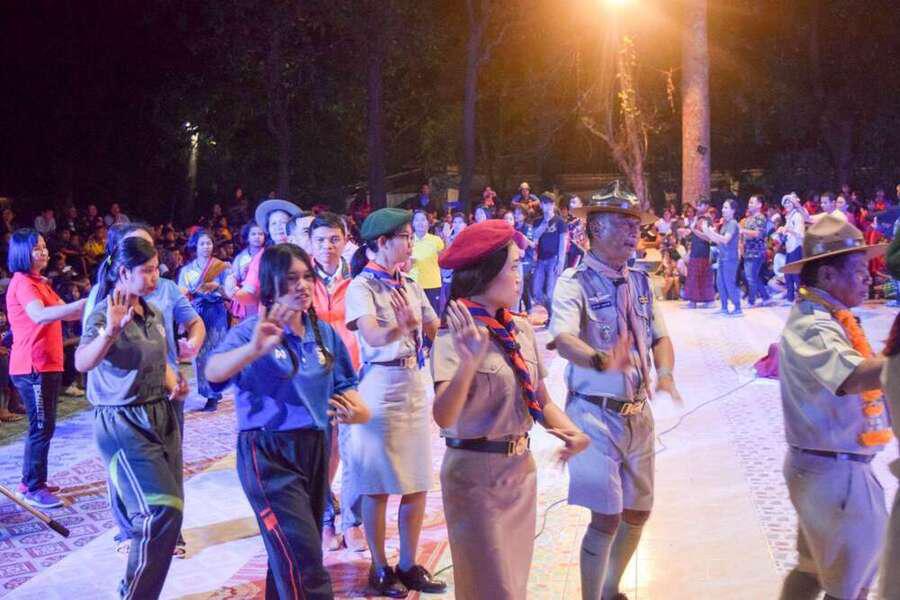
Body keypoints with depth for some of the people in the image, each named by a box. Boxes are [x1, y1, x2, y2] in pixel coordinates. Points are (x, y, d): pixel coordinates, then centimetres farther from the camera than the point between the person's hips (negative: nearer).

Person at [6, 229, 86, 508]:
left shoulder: (38, 283, 18)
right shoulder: (22, 283, -15)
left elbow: (63, 313, 16)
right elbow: (39, 315, -33)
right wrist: (85, 302, -40)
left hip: (47, 364, 10)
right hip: (32, 367, -10)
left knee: (43, 425, 16)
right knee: (42, 427, -6)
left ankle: (31, 481, 26)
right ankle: (34, 489, 2)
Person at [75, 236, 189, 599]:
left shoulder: (153, 314, 8)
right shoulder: (104, 314, -14)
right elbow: (82, 363, -32)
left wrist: (174, 386, 3)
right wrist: (109, 332, -49)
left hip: (161, 416, 8)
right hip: (123, 423, -8)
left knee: (168, 510, 14)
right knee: (161, 511, -17)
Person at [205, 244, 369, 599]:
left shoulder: (324, 333, 7)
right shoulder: (253, 330, -12)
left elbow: (343, 387, 16)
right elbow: (214, 372, -29)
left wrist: (356, 410, -8)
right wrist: (254, 349, -49)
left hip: (315, 448, 6)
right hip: (269, 455, -6)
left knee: (290, 557, 18)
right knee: (304, 564, -12)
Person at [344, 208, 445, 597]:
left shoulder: (410, 287, 10)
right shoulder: (362, 286, -11)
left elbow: (438, 332, 10)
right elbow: (373, 337, -27)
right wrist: (401, 326, -46)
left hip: (414, 385, 7)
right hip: (380, 386, -7)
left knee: (416, 483, 10)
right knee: (379, 485, 2)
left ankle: (408, 565, 22)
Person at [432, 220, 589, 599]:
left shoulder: (521, 330, 3)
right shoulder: (456, 337, -19)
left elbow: (540, 400, 9)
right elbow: (444, 417, -31)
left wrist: (571, 430, -11)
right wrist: (469, 362, -46)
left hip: (521, 470, 7)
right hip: (475, 474, -7)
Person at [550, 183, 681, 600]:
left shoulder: (640, 282, 9)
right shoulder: (575, 282, -12)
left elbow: (660, 337, 11)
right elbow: (563, 339, -28)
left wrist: (665, 374, -11)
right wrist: (601, 360, -48)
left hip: (639, 413, 7)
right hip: (595, 414, -7)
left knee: (638, 512, 15)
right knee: (606, 517, -9)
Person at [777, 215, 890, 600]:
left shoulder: (824, 318, 10)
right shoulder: (814, 327, -23)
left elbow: (857, 378, 12)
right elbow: (857, 376, -41)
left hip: (826, 467, 10)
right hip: (835, 472, -10)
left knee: (812, 569, 21)